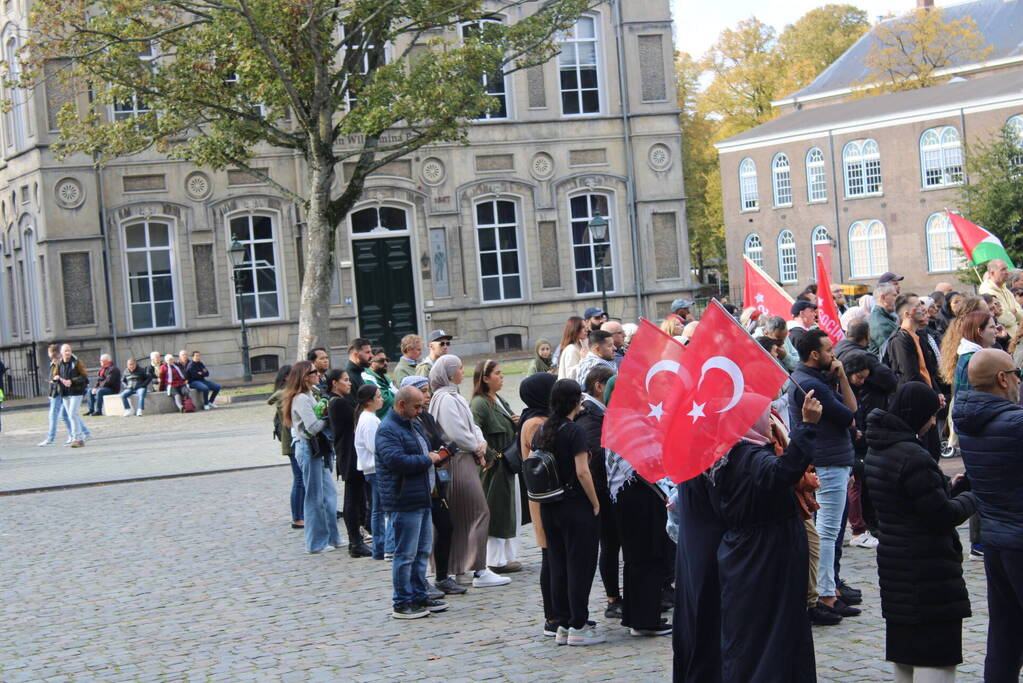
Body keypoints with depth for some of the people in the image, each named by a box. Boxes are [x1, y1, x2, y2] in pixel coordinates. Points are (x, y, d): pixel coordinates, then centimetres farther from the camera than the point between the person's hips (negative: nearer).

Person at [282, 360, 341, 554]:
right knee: (315, 497, -2)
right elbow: (313, 427, -22)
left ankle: (331, 538, 21)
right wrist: (328, 418, -8)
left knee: (329, 493, 14)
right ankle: (316, 543, 7)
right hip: (308, 449, -10)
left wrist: (324, 415, -4)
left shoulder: (308, 396, 15)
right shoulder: (301, 399, -16)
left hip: (317, 449, 10)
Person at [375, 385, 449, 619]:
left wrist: (433, 456, 11)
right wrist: (427, 460, -15)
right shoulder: (388, 430, -15)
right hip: (404, 501, -10)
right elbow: (397, 460, -27)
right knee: (406, 554, -4)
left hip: (422, 499, 10)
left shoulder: (412, 425, 18)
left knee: (422, 551, 15)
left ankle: (420, 596, 24)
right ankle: (402, 603, 3)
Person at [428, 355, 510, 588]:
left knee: (462, 517, 12)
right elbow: (457, 433, -21)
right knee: (479, 513, -9)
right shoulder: (445, 399, -15)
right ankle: (479, 571, -7)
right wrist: (477, 448, -6)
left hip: (466, 460, 10)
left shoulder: (455, 397, 18)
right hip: (458, 462, -10)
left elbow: (472, 426, 18)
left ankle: (462, 571, 17)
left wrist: (481, 442, -1)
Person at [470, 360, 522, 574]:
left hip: (508, 465, 9)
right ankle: (496, 561, 5)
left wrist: (518, 422, 5)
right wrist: (488, 455, -21)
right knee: (497, 513, -2)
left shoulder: (500, 401, 15)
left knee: (511, 512, 13)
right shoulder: (479, 403, -15)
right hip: (495, 466, -9)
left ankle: (509, 557, 21)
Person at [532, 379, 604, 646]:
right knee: (580, 565, 1)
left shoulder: (541, 431, 6)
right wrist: (595, 504, -9)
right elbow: (582, 472, -19)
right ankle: (578, 626, 4)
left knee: (558, 565, 13)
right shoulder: (574, 431, -15)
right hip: (576, 506, -7)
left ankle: (562, 624, 17)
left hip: (549, 508, 7)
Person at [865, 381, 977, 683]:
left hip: (895, 565, 10)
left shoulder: (877, 451, 9)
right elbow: (943, 516, -18)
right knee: (935, 658, -5)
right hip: (927, 573, -10)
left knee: (905, 653, 17)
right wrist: (969, 499, 0)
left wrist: (953, 488, 14)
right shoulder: (913, 457, -21)